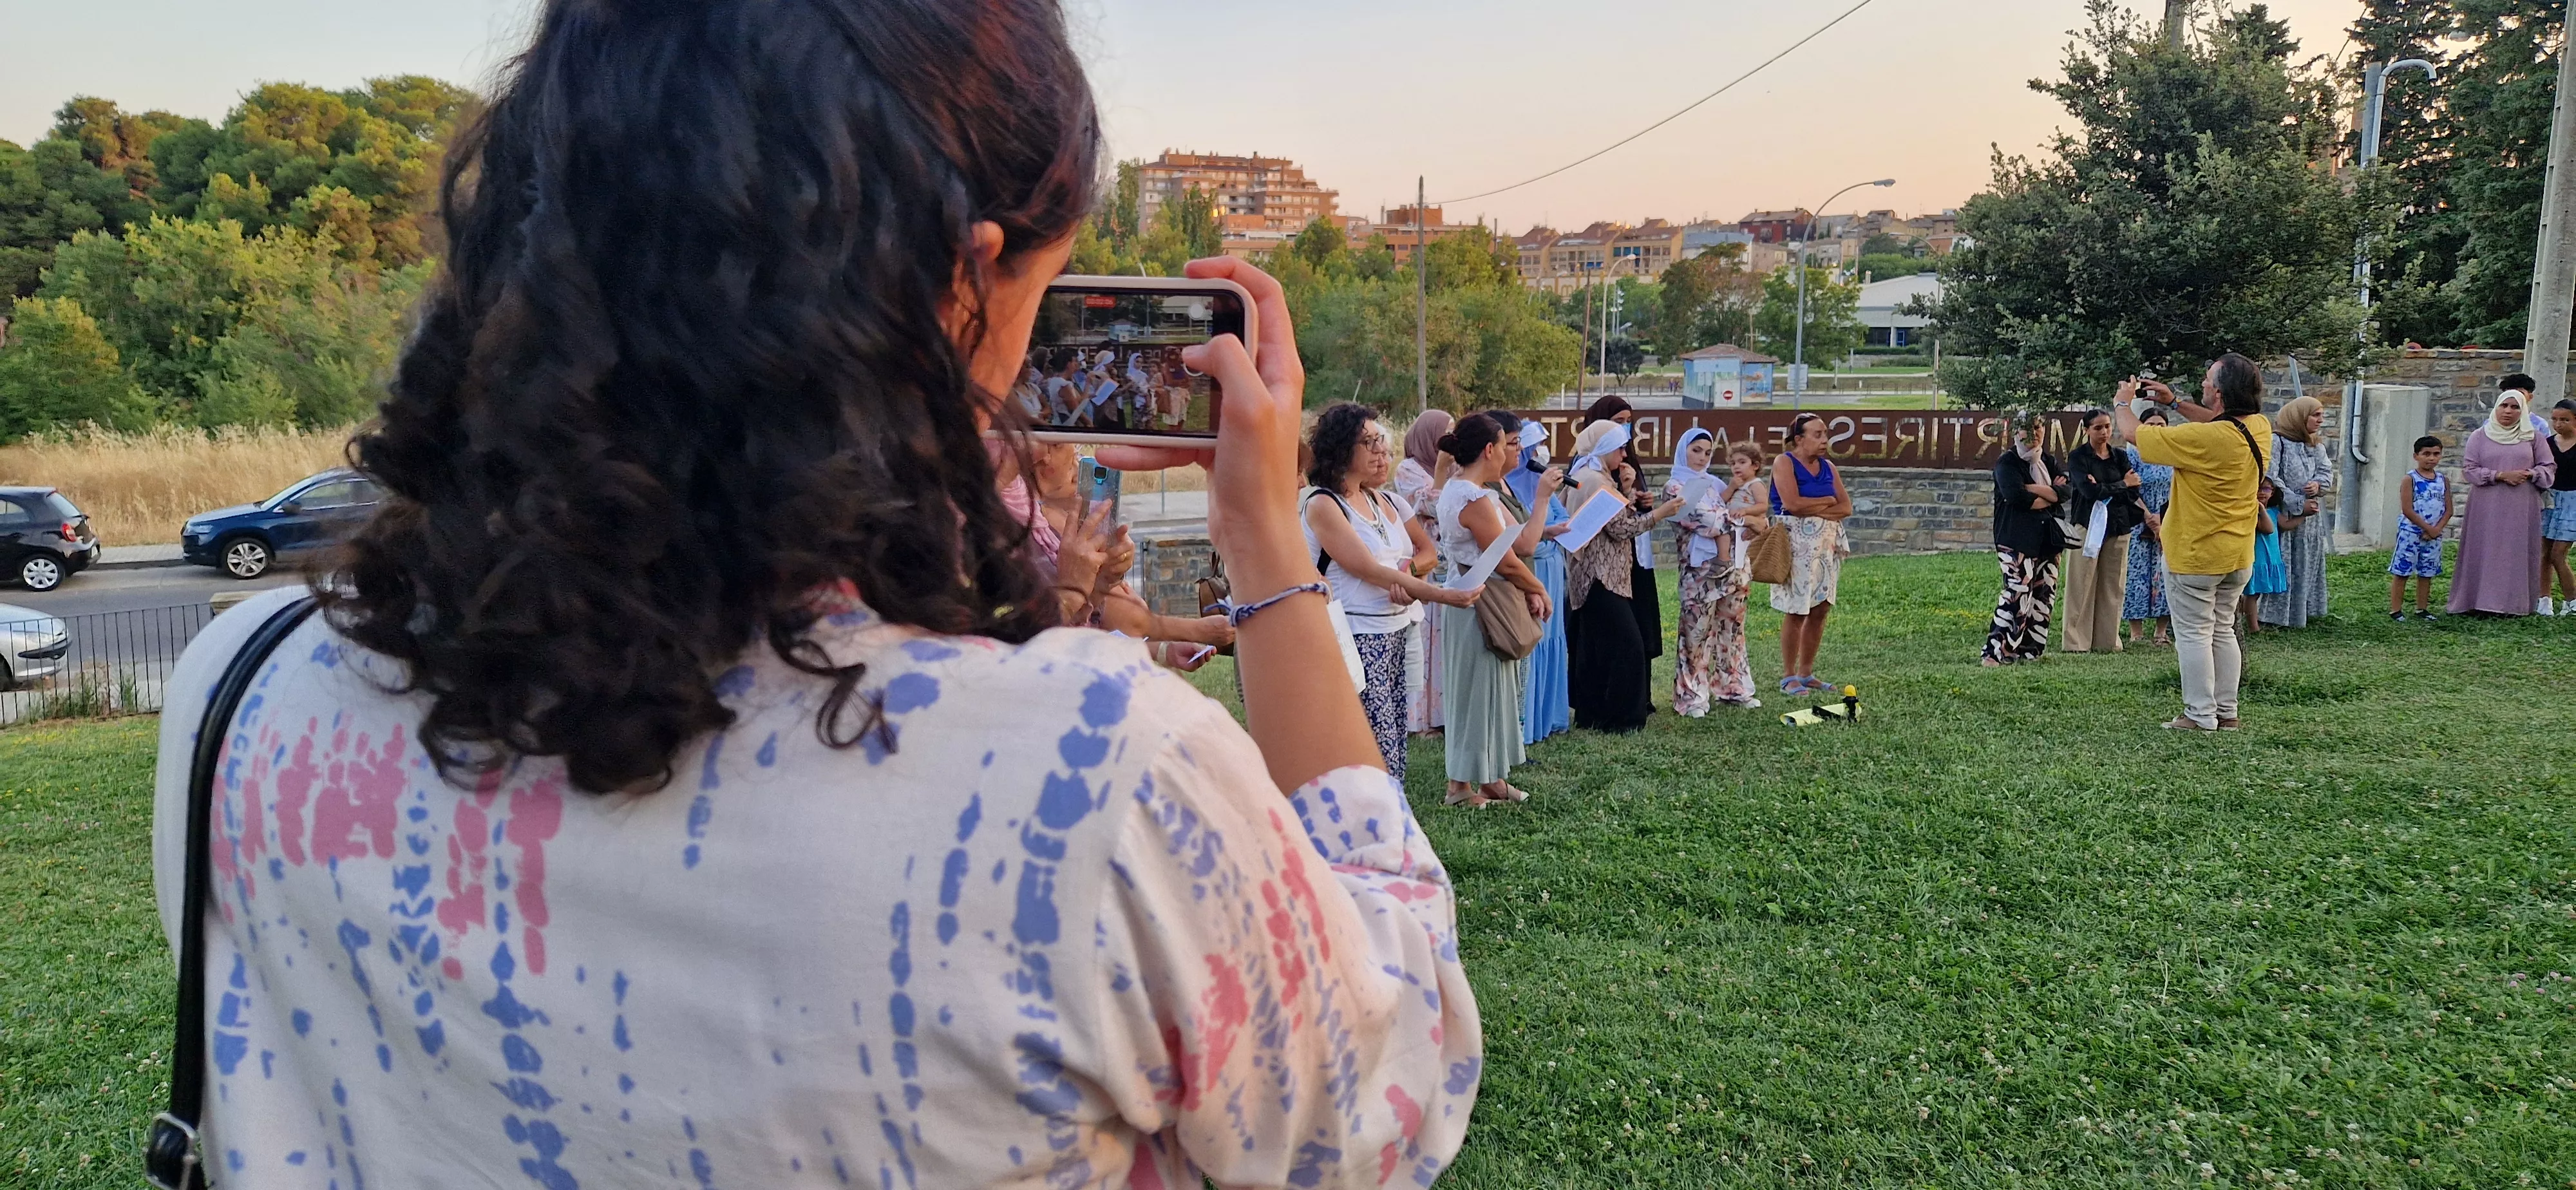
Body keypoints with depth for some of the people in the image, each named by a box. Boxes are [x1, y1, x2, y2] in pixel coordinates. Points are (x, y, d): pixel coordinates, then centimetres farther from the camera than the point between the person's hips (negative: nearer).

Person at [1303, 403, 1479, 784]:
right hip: (1357, 636, -8)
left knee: (1394, 739, 7)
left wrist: (1407, 569, -6)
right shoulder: (1322, 505, -9)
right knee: (1376, 750, -11)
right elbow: (1367, 568, -17)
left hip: (1395, 633, 8)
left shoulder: (1382, 500, 15)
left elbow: (1428, 549, 18)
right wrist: (1439, 595, -24)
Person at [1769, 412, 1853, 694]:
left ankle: (1807, 673, 15)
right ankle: (1789, 677, 2)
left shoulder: (1829, 468, 13)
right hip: (1797, 546, -6)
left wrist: (1814, 509, -12)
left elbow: (1846, 508, 4)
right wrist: (1828, 501, -5)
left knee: (1820, 610, 6)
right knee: (1796, 612, -6)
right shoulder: (1785, 464, -5)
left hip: (1827, 544, 6)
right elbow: (1793, 504, -19)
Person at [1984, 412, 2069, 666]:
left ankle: (2031, 649, 14)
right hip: (2017, 540, -7)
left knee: (2044, 594, 6)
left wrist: (2033, 489, -13)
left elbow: (2067, 490, 0)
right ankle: (1994, 652, -14)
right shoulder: (2007, 462, -2)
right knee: (2018, 593, -15)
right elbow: (2016, 496, -19)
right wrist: (2051, 495, -6)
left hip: (2047, 538, 7)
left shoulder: (2050, 462, 17)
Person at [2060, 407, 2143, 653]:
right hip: (2087, 525, -4)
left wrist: (2104, 490, -13)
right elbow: (2089, 491, -15)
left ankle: (2107, 640, 10)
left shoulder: (2120, 456, 11)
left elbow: (2133, 493, 1)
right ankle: (2076, 642, -2)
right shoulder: (2078, 457, -2)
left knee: (2113, 586, 4)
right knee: (2082, 586, -5)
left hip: (2118, 526, 4)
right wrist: (2122, 485, -4)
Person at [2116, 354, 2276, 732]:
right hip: (2238, 555, 7)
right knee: (2223, 631, 16)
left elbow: (2132, 433, -17)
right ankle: (2227, 712, 21)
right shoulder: (2260, 427, -4)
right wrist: (2174, 403, 16)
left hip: (2195, 554, -7)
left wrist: (2124, 402, 3)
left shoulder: (2203, 438, -26)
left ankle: (2201, 716, 5)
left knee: (2193, 633, 2)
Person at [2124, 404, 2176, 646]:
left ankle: (2162, 631, 9)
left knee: (2164, 575, 3)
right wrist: (2150, 519, -15)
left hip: (2169, 526, 3)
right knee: (2137, 575, -2)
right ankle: (2136, 632, 2)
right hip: (2140, 526, -3)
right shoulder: (2134, 455, -3)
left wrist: (2165, 522, -6)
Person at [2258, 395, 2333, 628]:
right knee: (2282, 566, -5)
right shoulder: (2277, 442, -13)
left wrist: (2318, 485, -14)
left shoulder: (2316, 445, 13)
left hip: (2311, 516, 8)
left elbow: (2327, 472, 11)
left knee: (2308, 565, 11)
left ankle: (2303, 611, 20)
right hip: (2285, 516, -8)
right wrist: (2298, 504, -17)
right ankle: (2277, 615, 0)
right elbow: (2271, 479, -19)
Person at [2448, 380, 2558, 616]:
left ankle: (2513, 604, 5)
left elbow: (2549, 468, 10)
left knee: (2517, 553, 0)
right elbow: (2468, 469, -2)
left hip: (2521, 509, 1)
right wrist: (2500, 476, -14)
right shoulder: (2479, 436, 5)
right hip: (2487, 509, -1)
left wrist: (2529, 474, -11)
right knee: (2485, 552, -2)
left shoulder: (2533, 438, 9)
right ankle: (2481, 601, 1)